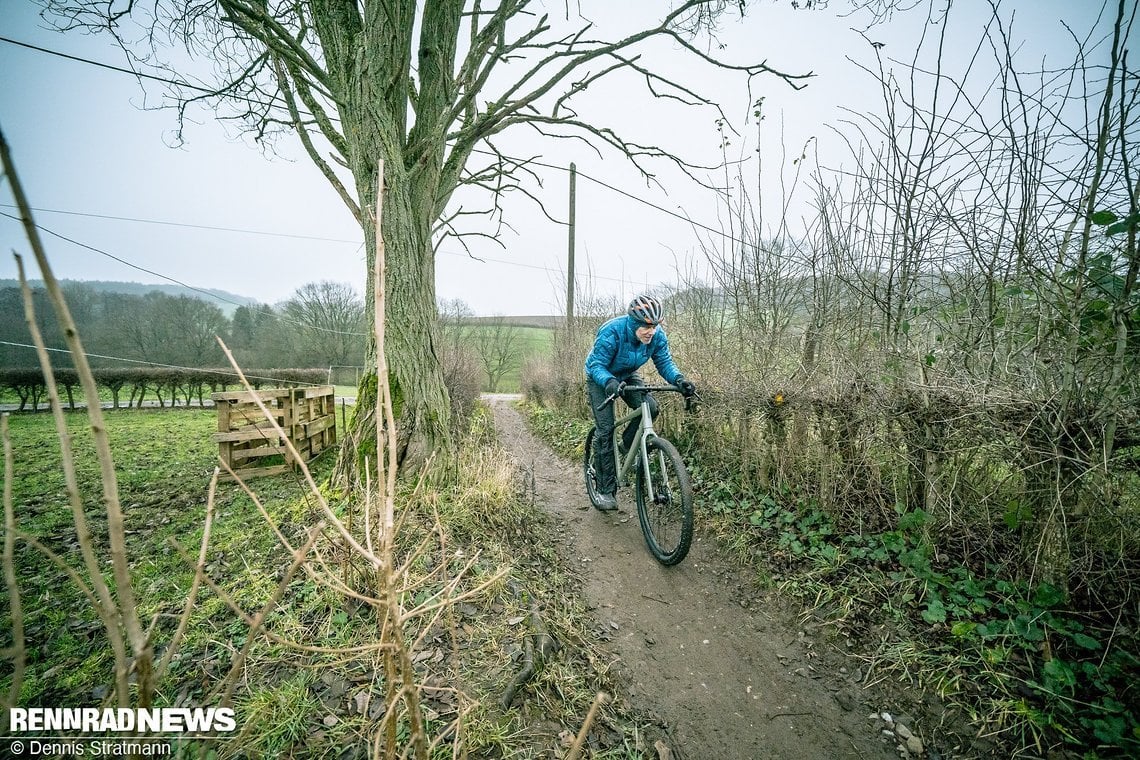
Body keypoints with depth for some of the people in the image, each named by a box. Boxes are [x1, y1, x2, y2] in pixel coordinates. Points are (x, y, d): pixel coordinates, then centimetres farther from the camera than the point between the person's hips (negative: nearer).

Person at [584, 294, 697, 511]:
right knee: (605, 430, -12)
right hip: (601, 378, -4)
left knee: (650, 408, -23)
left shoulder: (657, 335, -20)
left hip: (628, 376, 4)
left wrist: (678, 379, -33)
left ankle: (628, 444, 7)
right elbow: (597, 365, -31)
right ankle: (605, 490, -2)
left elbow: (664, 362, -13)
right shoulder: (611, 332, -34)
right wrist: (610, 382, -52)